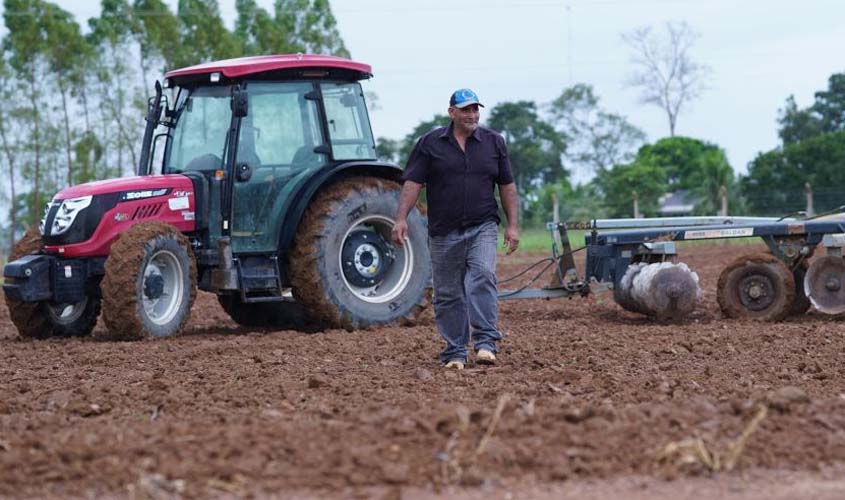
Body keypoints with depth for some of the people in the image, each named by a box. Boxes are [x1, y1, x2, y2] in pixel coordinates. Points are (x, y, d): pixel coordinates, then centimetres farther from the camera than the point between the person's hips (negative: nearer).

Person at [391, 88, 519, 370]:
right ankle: (455, 352, 13)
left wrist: (512, 225, 4)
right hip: (444, 232, 1)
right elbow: (413, 183, -2)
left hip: (482, 228, -1)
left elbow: (507, 186, 10)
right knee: (448, 294, 5)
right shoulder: (430, 144, 2)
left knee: (483, 278, -21)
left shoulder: (494, 143, 7)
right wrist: (401, 219, -13)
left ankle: (486, 343, -24)